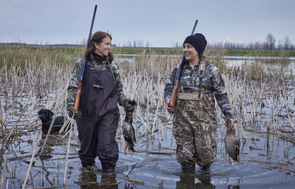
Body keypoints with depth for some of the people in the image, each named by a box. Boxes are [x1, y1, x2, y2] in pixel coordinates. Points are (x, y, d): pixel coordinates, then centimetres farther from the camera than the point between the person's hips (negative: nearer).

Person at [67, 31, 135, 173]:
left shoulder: (111, 64, 6)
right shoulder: (82, 64, 0)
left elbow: (118, 89, 14)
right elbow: (73, 87, -1)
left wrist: (125, 103, 0)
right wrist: (71, 105, -15)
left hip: (108, 112, 0)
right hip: (86, 112, 0)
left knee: (107, 145, -9)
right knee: (87, 145, 12)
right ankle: (87, 168, 35)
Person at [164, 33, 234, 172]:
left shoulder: (210, 69, -1)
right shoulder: (179, 69, 7)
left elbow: (221, 93, 1)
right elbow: (169, 87, 12)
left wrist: (228, 115, -1)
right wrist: (168, 98, -10)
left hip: (204, 119, -3)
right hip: (182, 120, 3)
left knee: (206, 155, -1)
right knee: (184, 155, 6)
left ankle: (206, 172, 31)